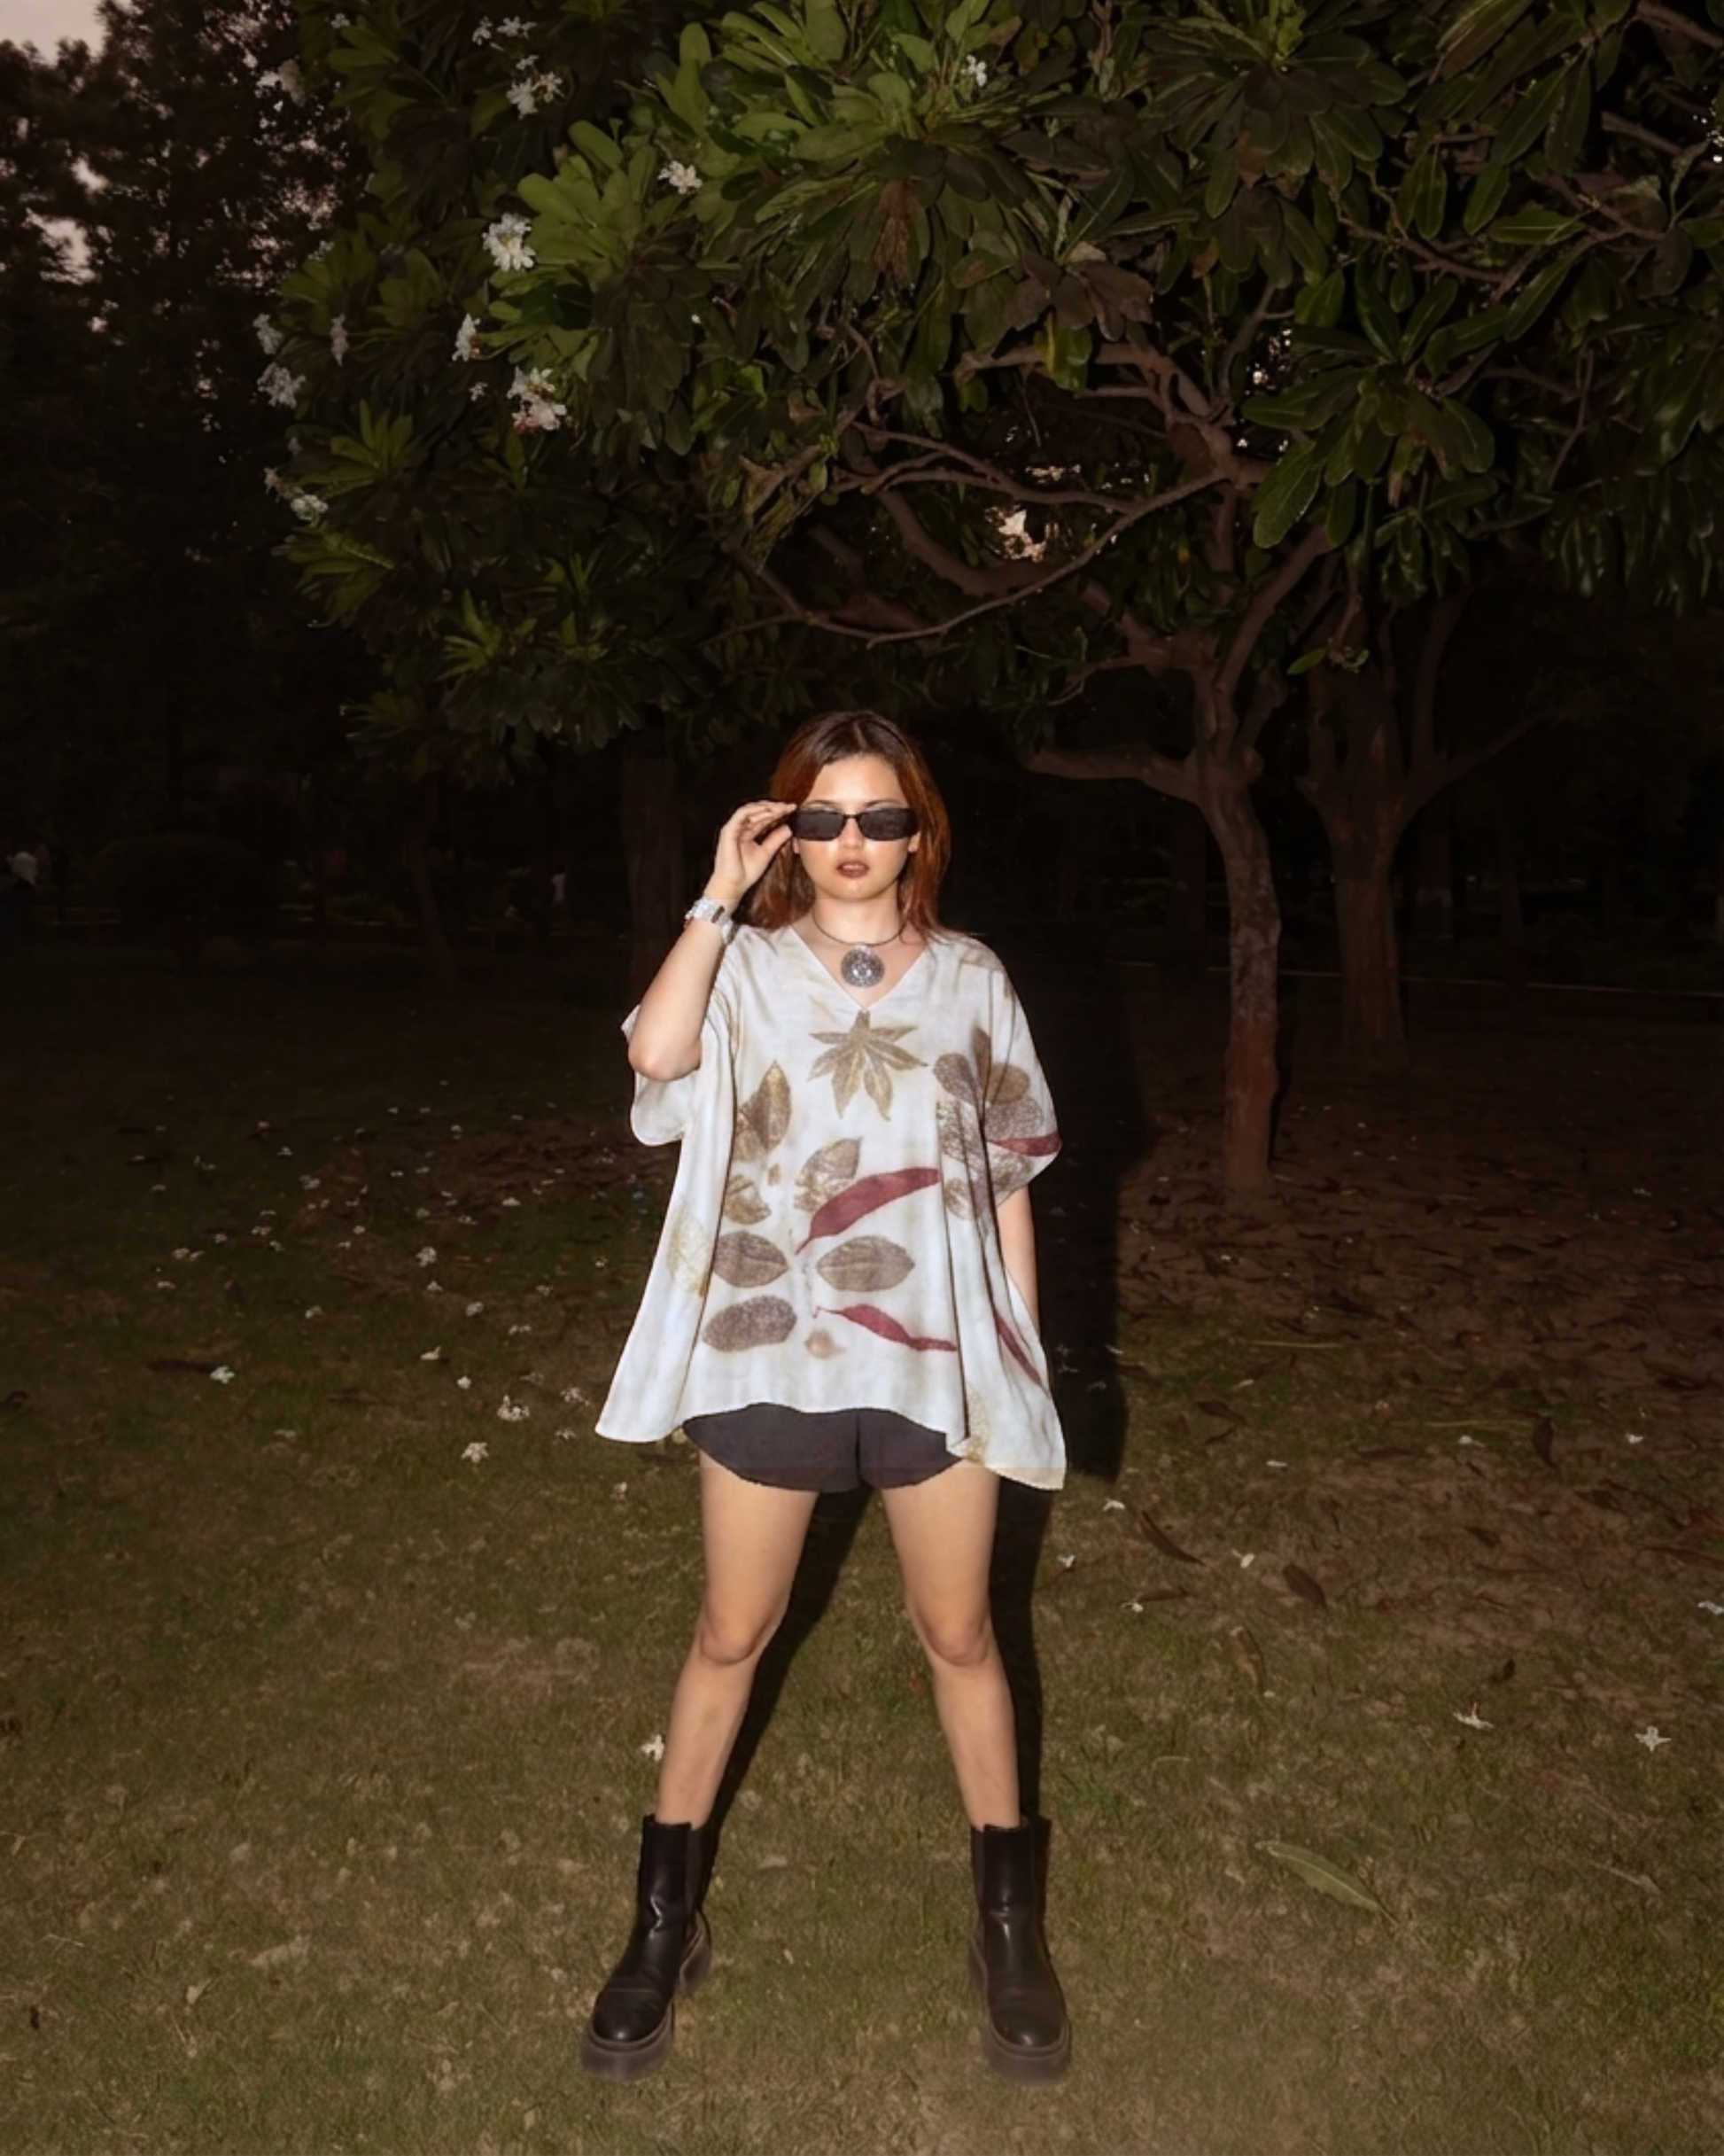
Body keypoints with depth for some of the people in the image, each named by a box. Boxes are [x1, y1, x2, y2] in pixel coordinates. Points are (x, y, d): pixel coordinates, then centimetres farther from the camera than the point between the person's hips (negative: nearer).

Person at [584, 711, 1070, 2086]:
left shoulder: (971, 979, 3)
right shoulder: (747, 967, -2)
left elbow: (1006, 1180, 7)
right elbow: (657, 1052, -24)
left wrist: (1026, 1339, 6)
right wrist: (721, 894, -19)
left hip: (934, 1355, 1)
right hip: (768, 1352, -1)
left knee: (959, 1634, 16)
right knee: (732, 1635, 14)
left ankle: (1010, 1923, 37)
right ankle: (665, 1918, 35)